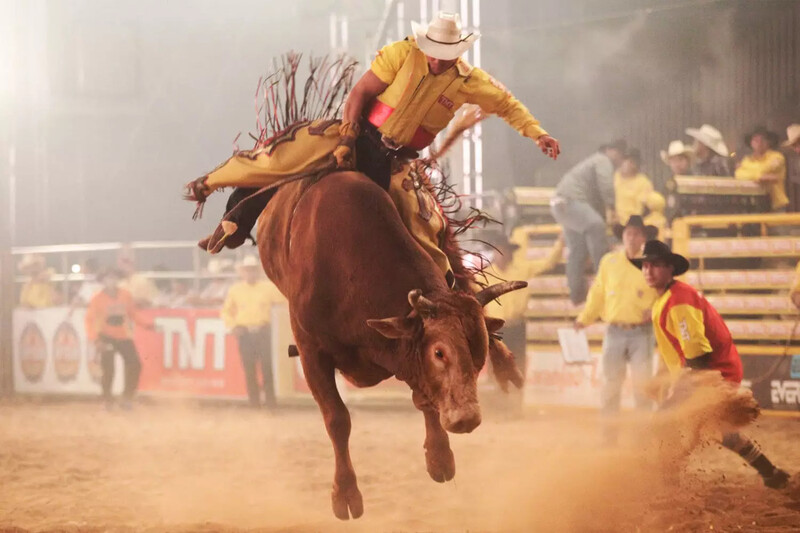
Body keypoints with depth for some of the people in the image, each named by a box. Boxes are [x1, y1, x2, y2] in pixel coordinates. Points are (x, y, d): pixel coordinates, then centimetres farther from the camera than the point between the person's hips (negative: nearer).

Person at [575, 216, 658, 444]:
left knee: (642, 383, -5)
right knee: (611, 383, 5)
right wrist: (584, 318, -1)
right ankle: (609, 432, 13)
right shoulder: (609, 262, 6)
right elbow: (597, 294, 9)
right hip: (615, 331, 2)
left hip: (641, 333, -2)